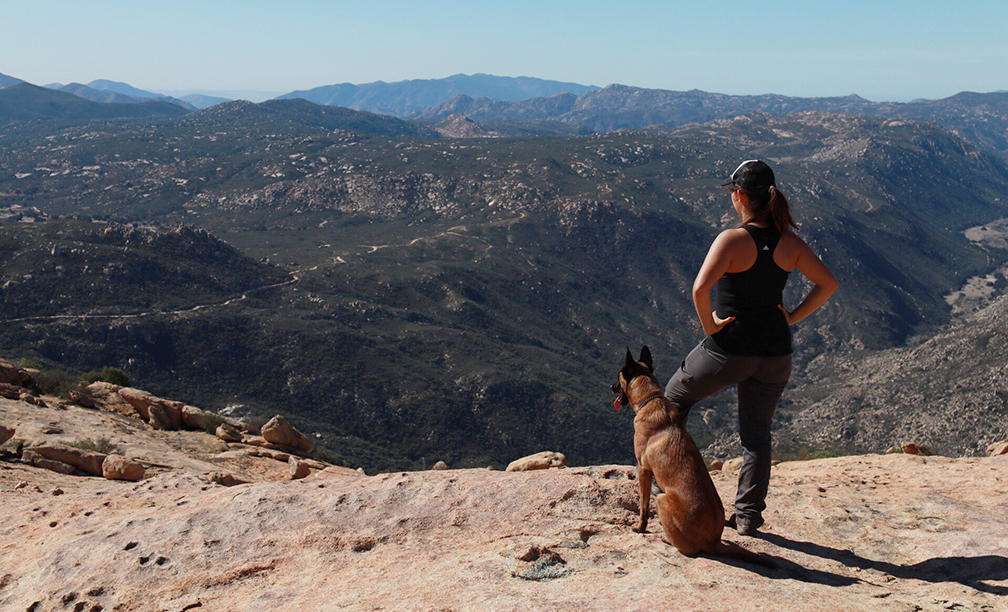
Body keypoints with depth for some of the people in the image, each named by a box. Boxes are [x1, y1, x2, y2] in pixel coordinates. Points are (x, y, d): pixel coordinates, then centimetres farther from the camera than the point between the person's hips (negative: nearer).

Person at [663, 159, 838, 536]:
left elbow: (701, 287, -31)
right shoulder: (789, 243, 0)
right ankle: (749, 516, 21)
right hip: (775, 353, 5)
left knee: (675, 396, 22)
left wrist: (709, 324, -16)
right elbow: (828, 283, 6)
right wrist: (793, 317, 5)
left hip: (729, 348, -5)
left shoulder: (732, 239, -17)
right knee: (757, 435, 15)